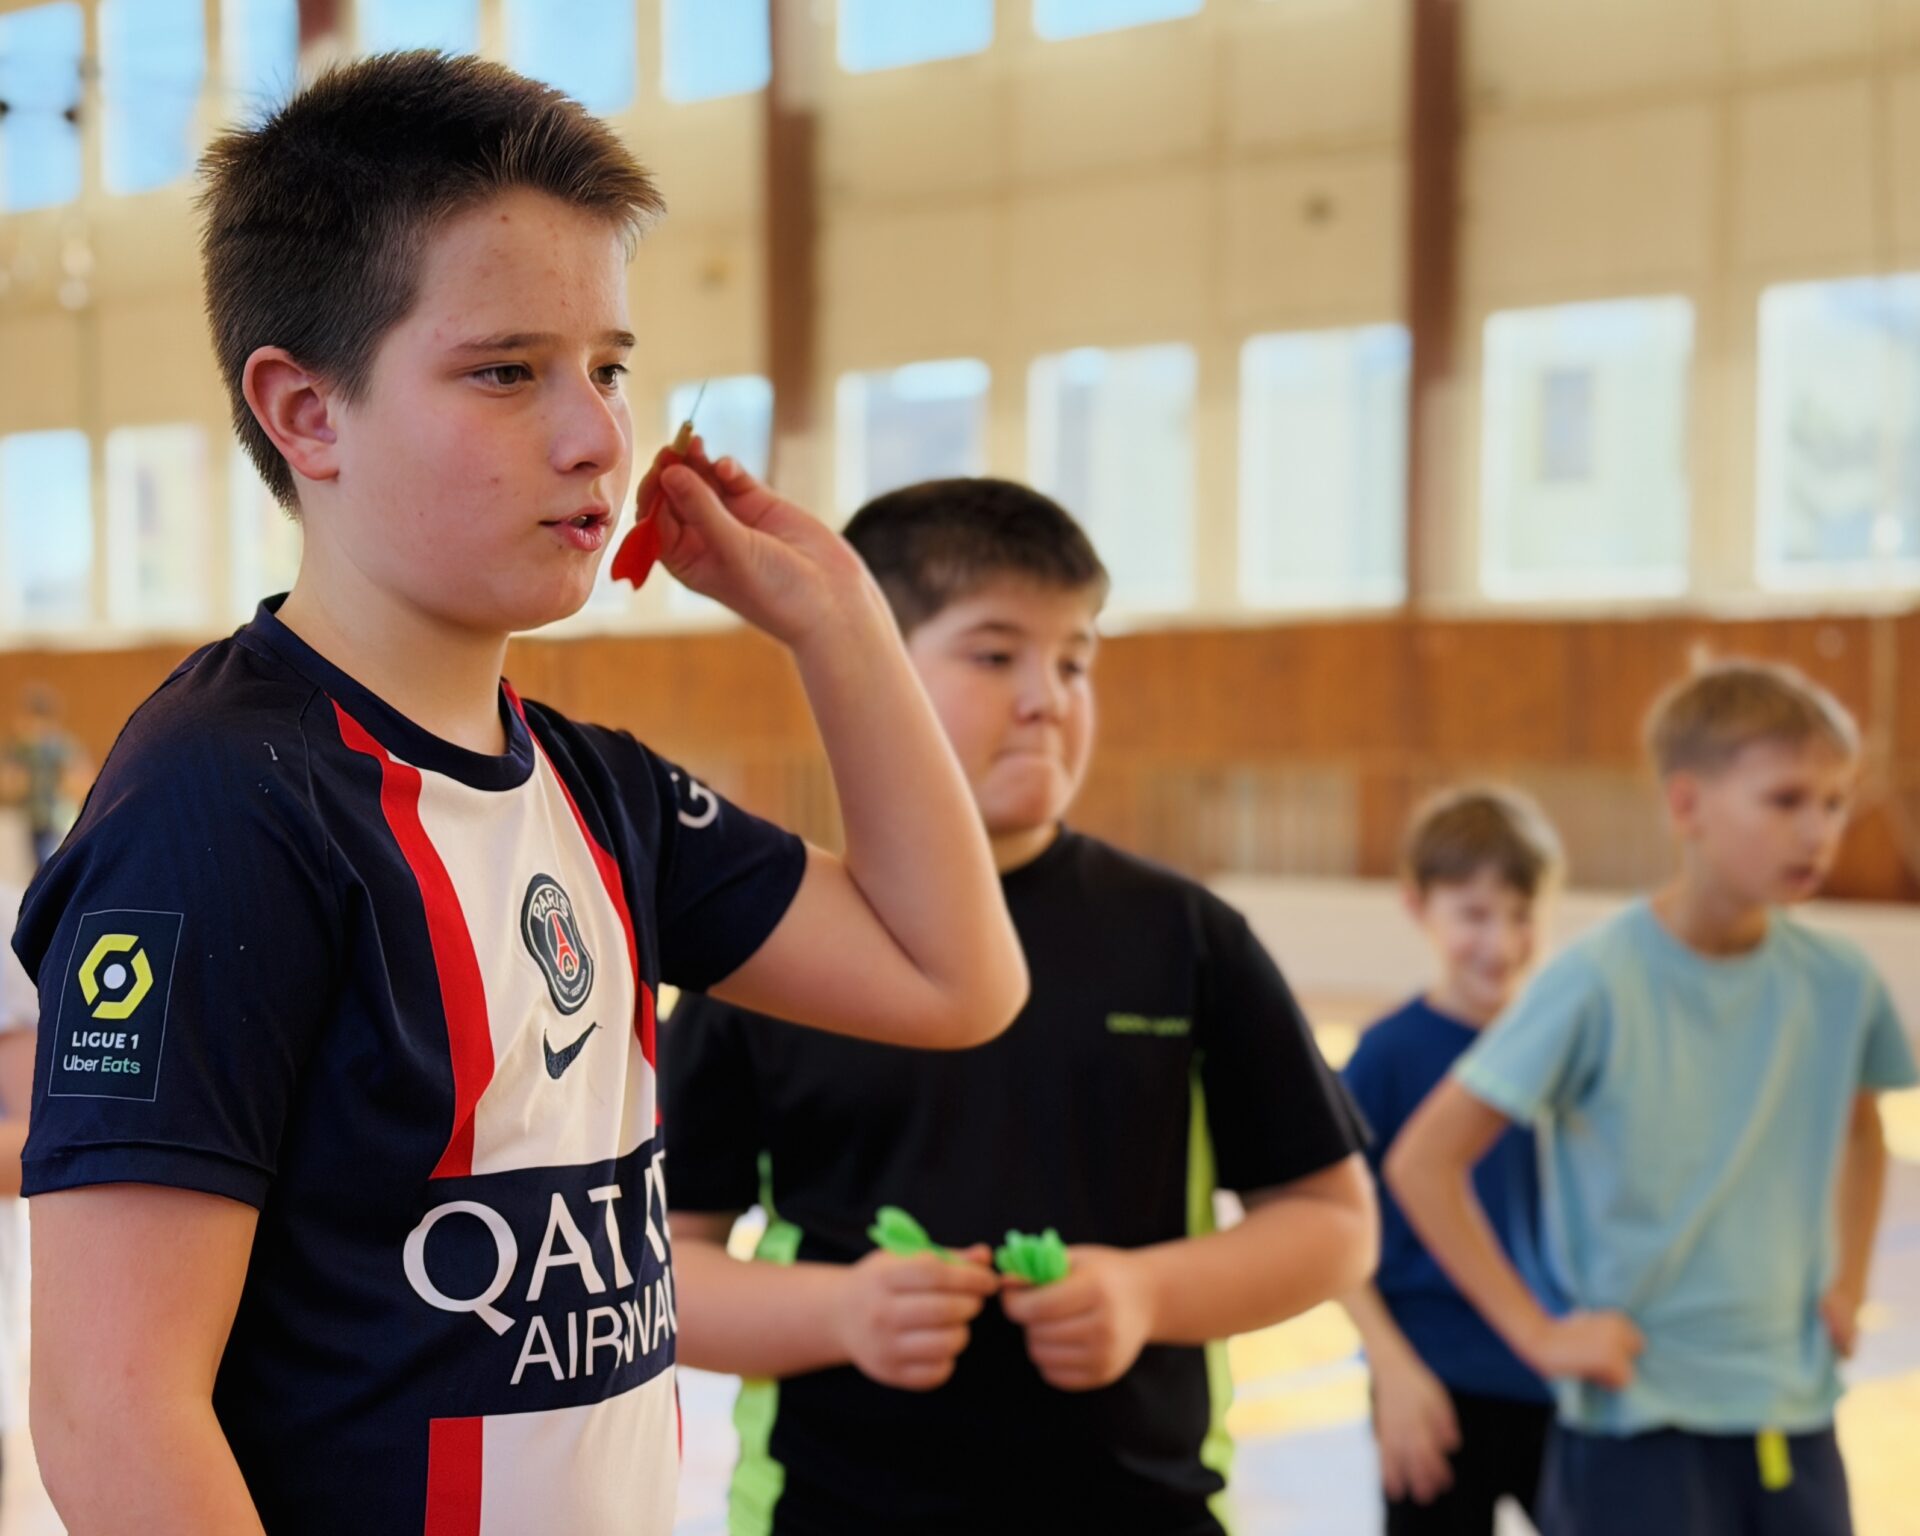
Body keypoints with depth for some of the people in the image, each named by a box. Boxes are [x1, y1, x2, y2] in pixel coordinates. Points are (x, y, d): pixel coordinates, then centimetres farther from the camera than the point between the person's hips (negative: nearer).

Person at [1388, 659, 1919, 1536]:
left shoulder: (1839, 986, -1)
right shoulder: (1599, 986, -16)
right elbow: (1422, 1161, -13)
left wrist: (1847, 1284, 11)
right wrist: (1537, 1333, -13)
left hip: (1795, 1421, 5)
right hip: (1637, 1424, -5)